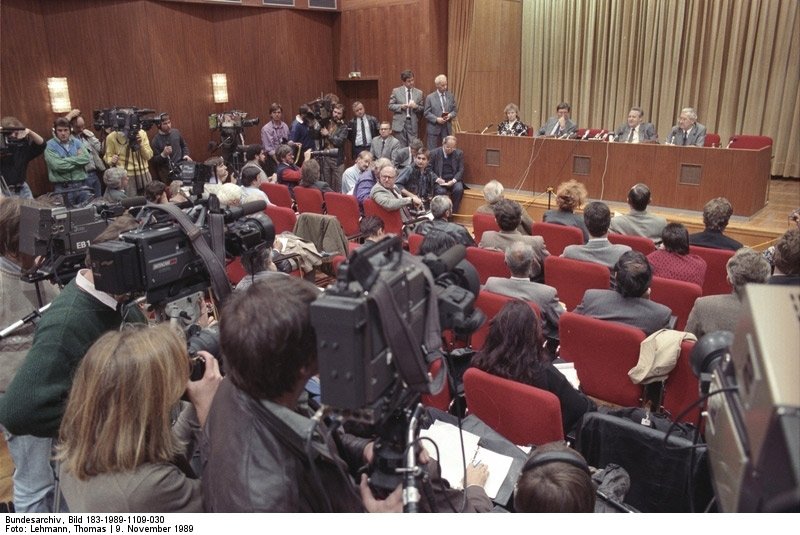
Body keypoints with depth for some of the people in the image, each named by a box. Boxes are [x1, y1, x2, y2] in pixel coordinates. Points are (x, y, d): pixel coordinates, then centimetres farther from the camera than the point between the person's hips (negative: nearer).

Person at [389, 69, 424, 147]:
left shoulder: (419, 92, 9)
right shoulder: (396, 91, 4)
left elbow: (422, 109, 10)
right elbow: (390, 106, 3)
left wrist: (416, 107, -12)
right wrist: (401, 106, -14)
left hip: (413, 124, 1)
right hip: (400, 123, -1)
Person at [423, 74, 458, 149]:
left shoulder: (451, 96, 9)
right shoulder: (430, 97, -1)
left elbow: (455, 110, 11)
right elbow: (426, 113, -3)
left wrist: (450, 115, -11)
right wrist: (436, 119, -18)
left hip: (447, 128, 3)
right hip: (434, 128, -3)